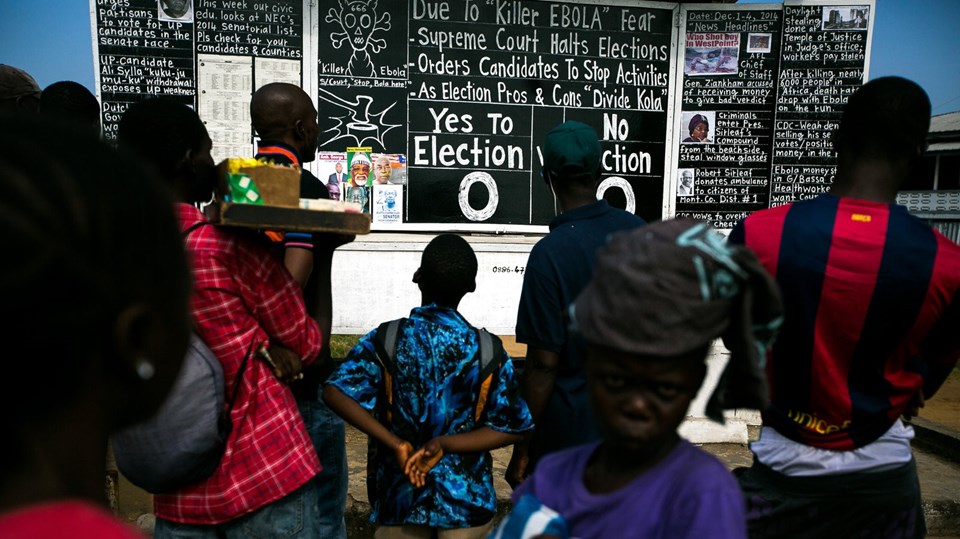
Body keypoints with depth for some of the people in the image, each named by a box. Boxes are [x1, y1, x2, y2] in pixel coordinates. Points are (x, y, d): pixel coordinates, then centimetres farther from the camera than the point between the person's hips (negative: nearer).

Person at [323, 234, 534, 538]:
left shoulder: (386, 339, -11)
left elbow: (336, 392, -24)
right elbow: (511, 427, -12)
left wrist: (396, 444, -22)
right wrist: (445, 444, -18)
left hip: (399, 494, 1)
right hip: (466, 498, 0)